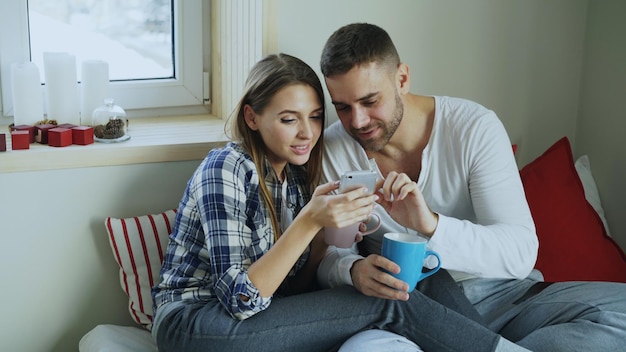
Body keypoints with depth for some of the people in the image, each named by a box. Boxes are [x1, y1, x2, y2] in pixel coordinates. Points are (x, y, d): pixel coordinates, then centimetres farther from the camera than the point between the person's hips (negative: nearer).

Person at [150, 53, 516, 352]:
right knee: (388, 304, -18)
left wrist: (327, 231, -11)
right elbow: (239, 299, -21)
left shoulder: (298, 177, 7)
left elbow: (296, 289, 6)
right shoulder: (225, 169, -15)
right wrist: (310, 222, -29)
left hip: (256, 317, 7)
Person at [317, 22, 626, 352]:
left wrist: (432, 225, -36)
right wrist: (353, 270, -28)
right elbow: (328, 257, -3)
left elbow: (520, 252, -18)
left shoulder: (475, 127, -11)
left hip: (498, 295, 0)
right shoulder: (332, 150, -5)